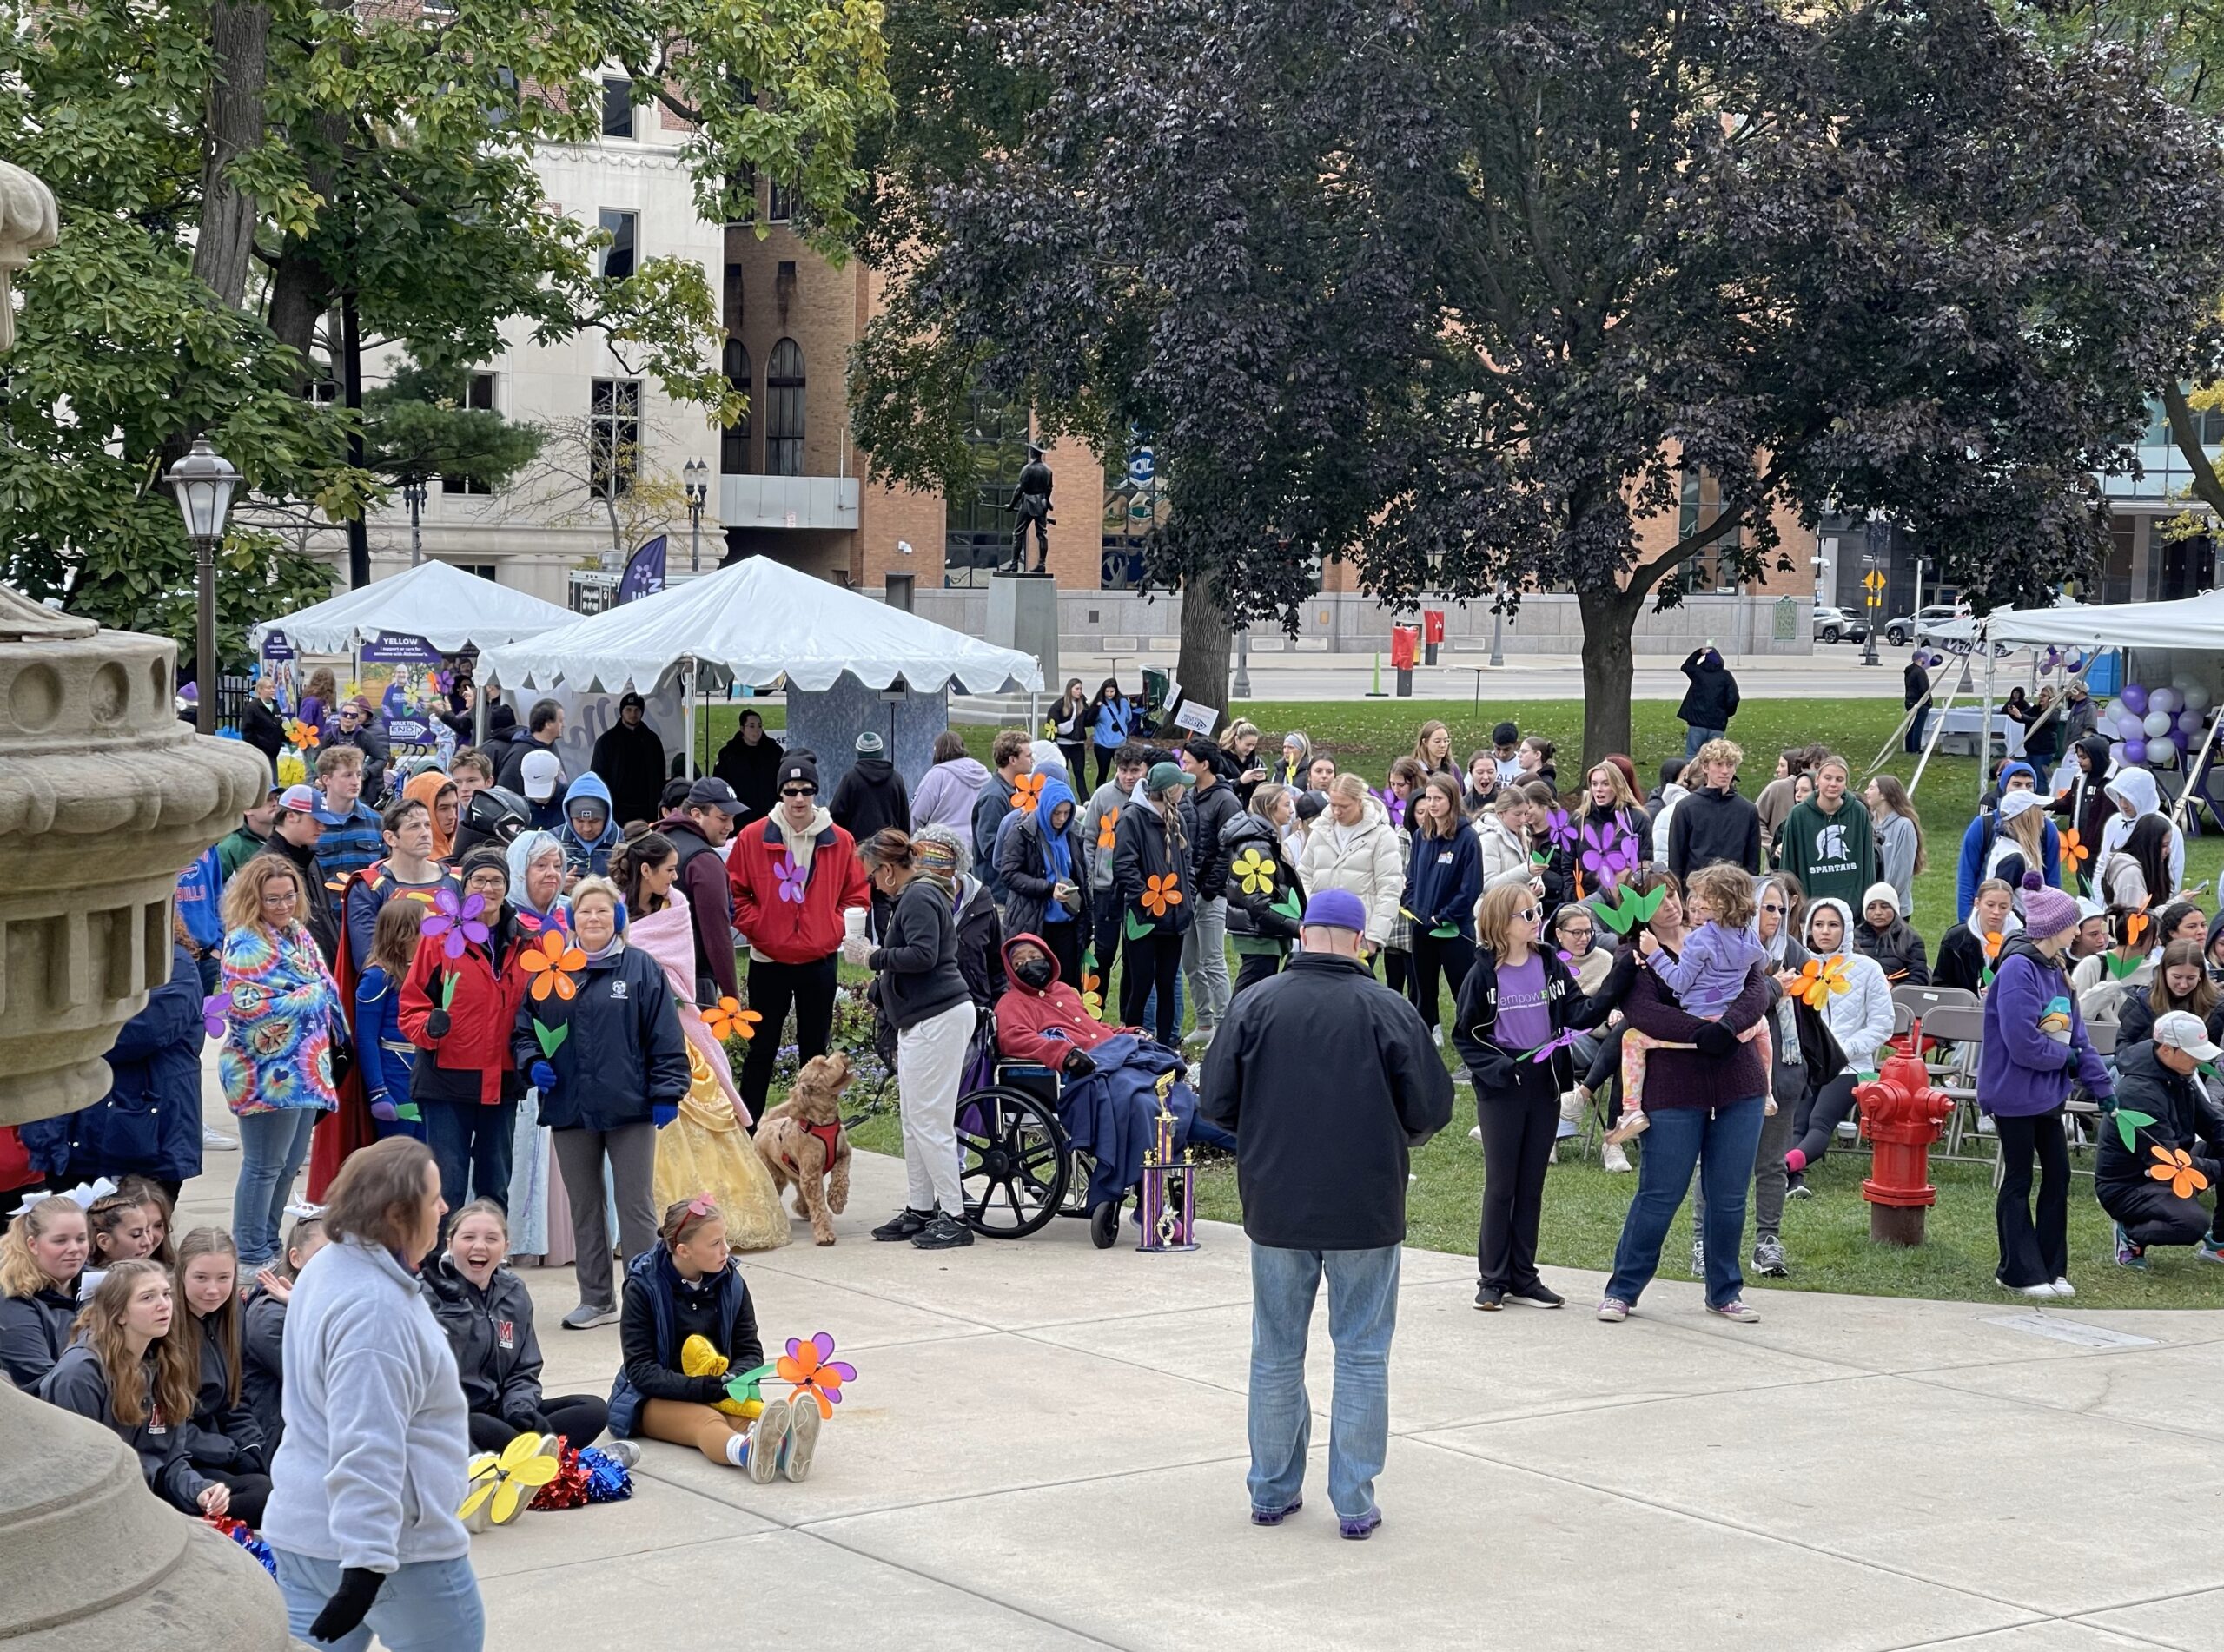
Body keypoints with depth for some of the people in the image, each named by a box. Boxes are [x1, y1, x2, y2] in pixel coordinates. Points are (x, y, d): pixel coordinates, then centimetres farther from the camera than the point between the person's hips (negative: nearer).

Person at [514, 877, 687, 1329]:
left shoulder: (642, 968, -1)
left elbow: (665, 1038, -2)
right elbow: (523, 1029, 14)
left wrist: (666, 1093, -7)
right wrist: (534, 1063, -4)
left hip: (629, 1106, -4)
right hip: (569, 1109, 4)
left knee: (635, 1204, -1)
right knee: (584, 1207, 11)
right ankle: (596, 1299, 20)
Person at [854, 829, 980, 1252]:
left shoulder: (919, 898, -13)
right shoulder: (914, 896, 19)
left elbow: (923, 955, -24)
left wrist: (875, 956, -13)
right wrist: (878, 992, 29)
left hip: (939, 1018, -11)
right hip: (921, 1019, 11)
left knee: (929, 1120, -9)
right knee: (914, 1119, 14)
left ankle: (954, 1217, -6)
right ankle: (920, 1209, 20)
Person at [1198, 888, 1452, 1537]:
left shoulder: (1254, 1004, -6)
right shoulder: (1390, 1010, -10)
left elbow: (1216, 1104, -4)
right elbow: (1432, 1107, -6)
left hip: (1276, 1207, 2)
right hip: (1367, 1210, -2)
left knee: (1276, 1353, 14)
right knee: (1362, 1355, 7)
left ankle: (1272, 1491, 21)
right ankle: (1355, 1503, 8)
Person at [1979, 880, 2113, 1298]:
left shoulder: (2056, 970, 8)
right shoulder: (2017, 970, -20)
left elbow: (2076, 1034, 12)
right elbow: (2023, 1044, -25)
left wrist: (2102, 1086, 8)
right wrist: (2065, 1057, -10)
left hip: (2047, 1092, 8)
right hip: (2015, 1094, -8)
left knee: (2058, 1176, 11)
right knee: (2018, 1181, 3)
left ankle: (2051, 1268, 20)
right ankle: (2021, 1272, 12)